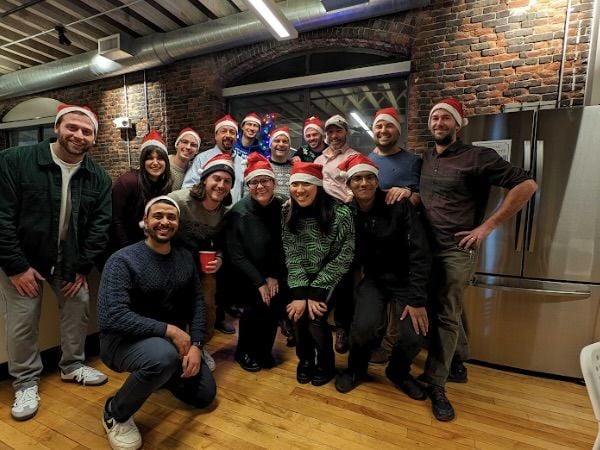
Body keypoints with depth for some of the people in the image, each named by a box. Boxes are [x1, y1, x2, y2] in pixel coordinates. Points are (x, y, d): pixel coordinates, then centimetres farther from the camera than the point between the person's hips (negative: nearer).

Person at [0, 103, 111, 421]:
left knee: (78, 309, 10)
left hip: (70, 260, 3)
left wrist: (83, 266, -8)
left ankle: (73, 366, 32)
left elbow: (100, 224, -5)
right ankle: (26, 382, 25)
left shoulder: (98, 177, -6)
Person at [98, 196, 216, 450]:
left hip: (172, 342, 6)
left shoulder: (185, 258, -1)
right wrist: (168, 330, -28)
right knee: (164, 355, -39)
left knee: (205, 395, 9)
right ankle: (115, 413, -8)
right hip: (123, 341, -6)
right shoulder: (123, 260, -19)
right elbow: (112, 317, -29)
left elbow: (196, 303, 0)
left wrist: (196, 344, -13)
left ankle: (156, 375, 34)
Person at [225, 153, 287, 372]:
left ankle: (264, 349, 11)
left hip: (273, 271, 3)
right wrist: (259, 282, -19)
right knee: (257, 302, -21)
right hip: (243, 273, -3)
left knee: (278, 299, -17)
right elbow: (236, 255, -16)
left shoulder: (283, 208, -8)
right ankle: (245, 351, 7)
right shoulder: (239, 212, -16)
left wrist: (274, 276, -11)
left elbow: (286, 247, -3)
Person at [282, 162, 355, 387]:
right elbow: (292, 256, -9)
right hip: (302, 278, 3)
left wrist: (315, 293, -19)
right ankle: (305, 359, 16)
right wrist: (301, 293, -19)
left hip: (331, 279, -3)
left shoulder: (341, 213, -20)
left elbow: (343, 258, -17)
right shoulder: (287, 212, -8)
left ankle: (326, 363, 14)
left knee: (315, 317, -19)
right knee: (298, 312, -18)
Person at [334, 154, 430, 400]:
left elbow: (419, 253, -15)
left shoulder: (399, 206, -16)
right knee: (362, 327, -23)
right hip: (373, 279, 1)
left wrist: (417, 299, -17)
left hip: (405, 278, 0)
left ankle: (398, 371, 20)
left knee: (414, 336, -17)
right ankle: (356, 368, 13)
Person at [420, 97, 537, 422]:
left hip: (456, 250, -5)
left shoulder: (477, 157, -7)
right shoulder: (424, 159, 11)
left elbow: (526, 185, -11)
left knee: (446, 317, 3)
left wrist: (487, 226, -12)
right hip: (423, 246, 6)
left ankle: (436, 385, 16)